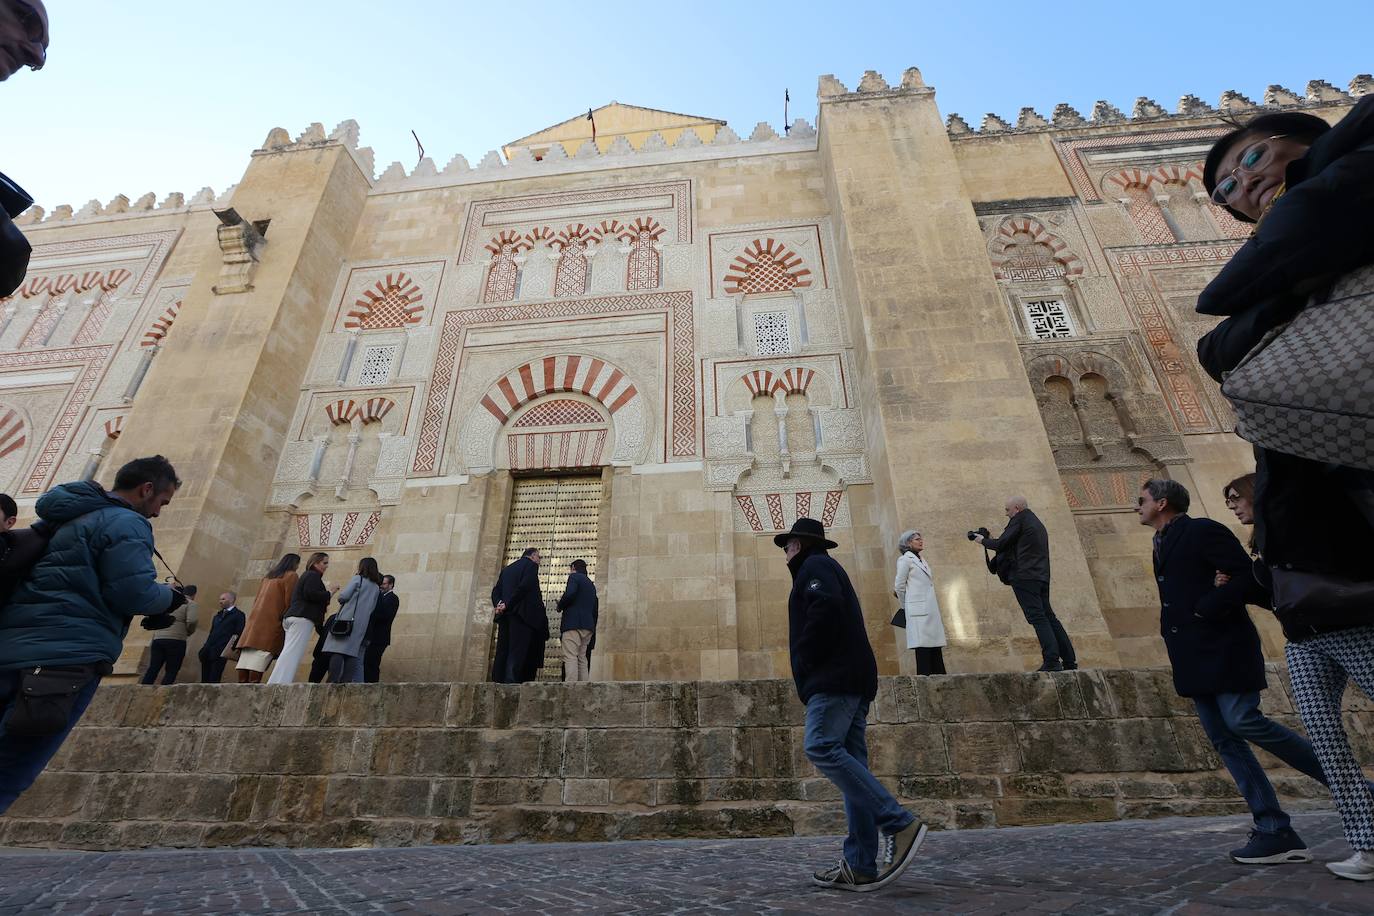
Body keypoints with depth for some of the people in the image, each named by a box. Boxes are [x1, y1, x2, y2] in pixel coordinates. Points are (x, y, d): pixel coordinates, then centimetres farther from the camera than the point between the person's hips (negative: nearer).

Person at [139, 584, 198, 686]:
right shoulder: (190, 603, 0)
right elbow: (192, 621, -15)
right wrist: (189, 632, 4)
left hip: (158, 639, 6)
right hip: (176, 641, -6)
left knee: (152, 669, 6)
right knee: (171, 671, -1)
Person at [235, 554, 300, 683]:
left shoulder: (268, 576, 22)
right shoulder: (291, 576, 1)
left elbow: (257, 599, 22)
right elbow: (289, 601, -6)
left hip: (255, 618, 7)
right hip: (273, 620, -7)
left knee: (247, 656, 2)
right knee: (262, 654, -12)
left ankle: (242, 682, -2)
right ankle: (253, 682, -19)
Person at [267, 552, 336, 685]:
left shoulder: (306, 575, 30)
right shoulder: (313, 575, -1)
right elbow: (310, 593, -16)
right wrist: (329, 594, -5)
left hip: (293, 617, 10)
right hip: (302, 618, -10)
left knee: (289, 653, 4)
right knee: (292, 654, -18)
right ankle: (278, 687, -27)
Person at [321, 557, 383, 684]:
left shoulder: (358, 578, 2)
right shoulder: (377, 588, 18)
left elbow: (343, 596, -7)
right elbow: (372, 608, 15)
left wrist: (341, 599, 13)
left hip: (347, 619, -5)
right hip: (362, 624, 5)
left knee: (337, 651, -8)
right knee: (351, 653, 4)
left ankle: (333, 680, -18)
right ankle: (346, 681, -6)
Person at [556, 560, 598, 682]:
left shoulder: (574, 577, 2)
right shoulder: (591, 584, 26)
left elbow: (569, 594, -16)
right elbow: (595, 609, 23)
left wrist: (560, 605, 0)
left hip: (573, 623, -8)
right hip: (588, 626, 8)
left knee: (570, 657, -12)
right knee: (582, 658, 9)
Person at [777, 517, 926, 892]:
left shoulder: (813, 566, 0)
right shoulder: (829, 569, 29)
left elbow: (825, 607, -19)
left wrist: (804, 659, -12)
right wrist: (807, 668, 15)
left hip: (833, 677, -10)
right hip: (853, 680, 10)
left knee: (821, 748, -18)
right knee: (848, 760, 4)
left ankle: (900, 823, -18)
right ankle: (861, 868, 2)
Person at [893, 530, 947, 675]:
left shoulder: (922, 560, 19)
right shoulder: (905, 559, -3)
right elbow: (899, 586, -3)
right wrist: (905, 607, 6)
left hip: (931, 609, 7)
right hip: (919, 609, -7)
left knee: (936, 645, 6)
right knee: (923, 645, -8)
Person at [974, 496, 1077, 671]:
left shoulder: (1019, 519, -3)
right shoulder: (1038, 523, 24)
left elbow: (1000, 544, -6)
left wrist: (983, 540, 10)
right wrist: (992, 540, 22)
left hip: (1025, 576, -9)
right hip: (1042, 577, 9)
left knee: (1037, 617, -11)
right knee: (1048, 617, 11)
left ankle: (1052, 661, -16)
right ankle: (1069, 660, 12)